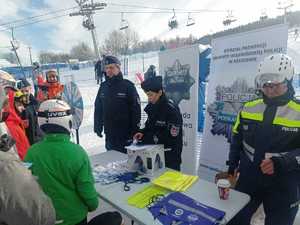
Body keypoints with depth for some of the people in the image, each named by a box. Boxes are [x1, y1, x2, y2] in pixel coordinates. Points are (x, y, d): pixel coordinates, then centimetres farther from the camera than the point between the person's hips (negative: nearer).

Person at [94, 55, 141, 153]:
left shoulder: (128, 86, -8)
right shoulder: (103, 86, 7)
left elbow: (136, 109, -10)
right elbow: (98, 108, 13)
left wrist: (134, 130, -13)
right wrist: (98, 126, 7)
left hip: (126, 134, -5)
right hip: (109, 134, 5)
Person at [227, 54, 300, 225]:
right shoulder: (248, 108, 1)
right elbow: (237, 140, 9)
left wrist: (280, 163, -26)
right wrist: (232, 167, 7)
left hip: (283, 186, -2)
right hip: (248, 179, 3)